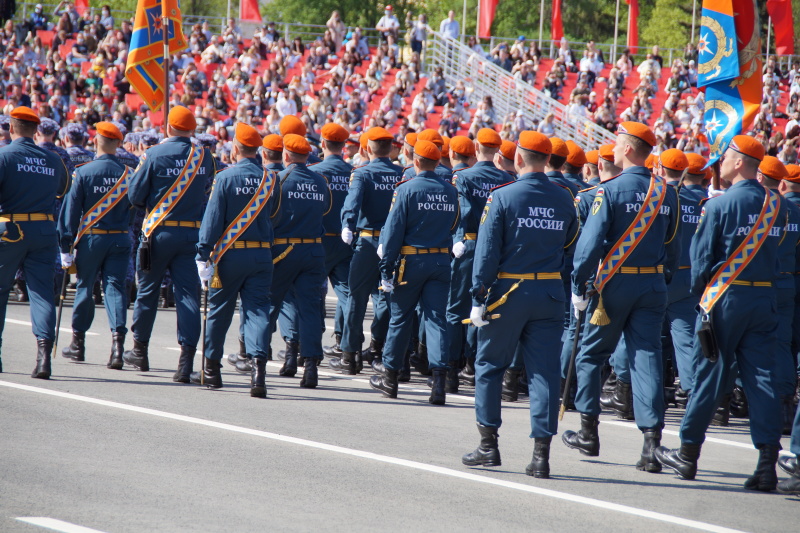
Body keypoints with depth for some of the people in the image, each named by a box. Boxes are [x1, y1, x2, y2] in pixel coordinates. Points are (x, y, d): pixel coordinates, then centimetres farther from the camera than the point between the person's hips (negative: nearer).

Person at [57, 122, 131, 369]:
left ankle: (78, 343, 23)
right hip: (120, 238, 1)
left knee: (84, 287, 12)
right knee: (115, 287, 0)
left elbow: (71, 209, -7)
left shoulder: (84, 172, -7)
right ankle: (118, 342, -18)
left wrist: (66, 248, -3)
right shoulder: (128, 173, 0)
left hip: (91, 238, -1)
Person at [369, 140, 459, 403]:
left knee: (400, 319, 10)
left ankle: (390, 376, 21)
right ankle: (439, 379, -14)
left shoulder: (406, 189, -10)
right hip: (441, 261, 3)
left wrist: (386, 267, -7)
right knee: (436, 320, 0)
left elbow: (393, 230, -11)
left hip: (412, 260, -3)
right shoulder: (450, 192, 4)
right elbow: (453, 226, 13)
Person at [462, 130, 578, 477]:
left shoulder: (502, 197, -9)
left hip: (509, 292, -3)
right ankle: (541, 454, -2)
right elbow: (571, 245, 11)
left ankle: (488, 445, 13)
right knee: (544, 372, 3)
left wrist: (478, 298, -8)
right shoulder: (563, 200, 3)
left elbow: (487, 252, -10)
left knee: (489, 367, 12)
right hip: (550, 293, 3)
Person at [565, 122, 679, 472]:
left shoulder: (611, 190, -12)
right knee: (647, 358, 1)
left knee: (591, 355, 13)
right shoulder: (666, 194, 5)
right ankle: (652, 441, -9)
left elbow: (590, 243, -16)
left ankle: (588, 433, 20)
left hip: (615, 284, -4)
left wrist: (579, 288, -11)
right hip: (653, 285, 4)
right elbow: (672, 246, 12)